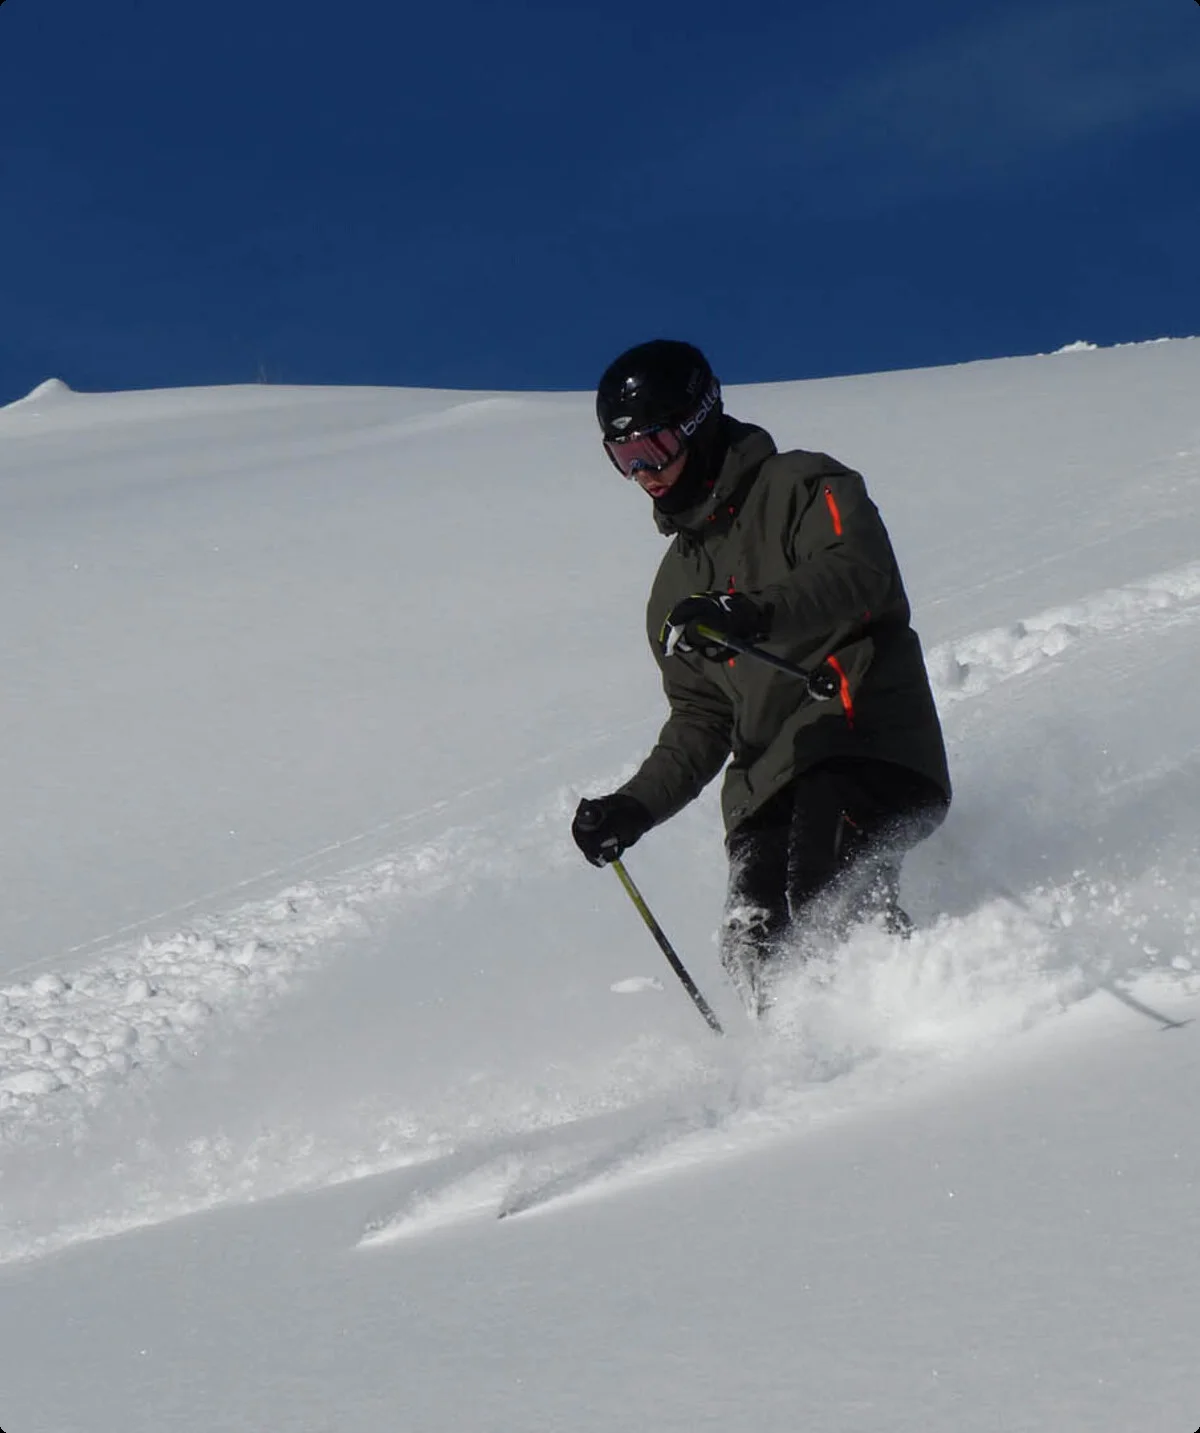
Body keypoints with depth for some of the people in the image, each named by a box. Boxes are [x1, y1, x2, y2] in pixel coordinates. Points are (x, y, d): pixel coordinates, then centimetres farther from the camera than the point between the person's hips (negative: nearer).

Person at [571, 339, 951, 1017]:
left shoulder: (802, 487, 8)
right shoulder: (677, 586, 28)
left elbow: (860, 575, -13)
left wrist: (753, 614, -29)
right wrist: (634, 807, 13)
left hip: (865, 731, -6)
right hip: (767, 779, 6)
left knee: (826, 901, -33)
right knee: (754, 943, -21)